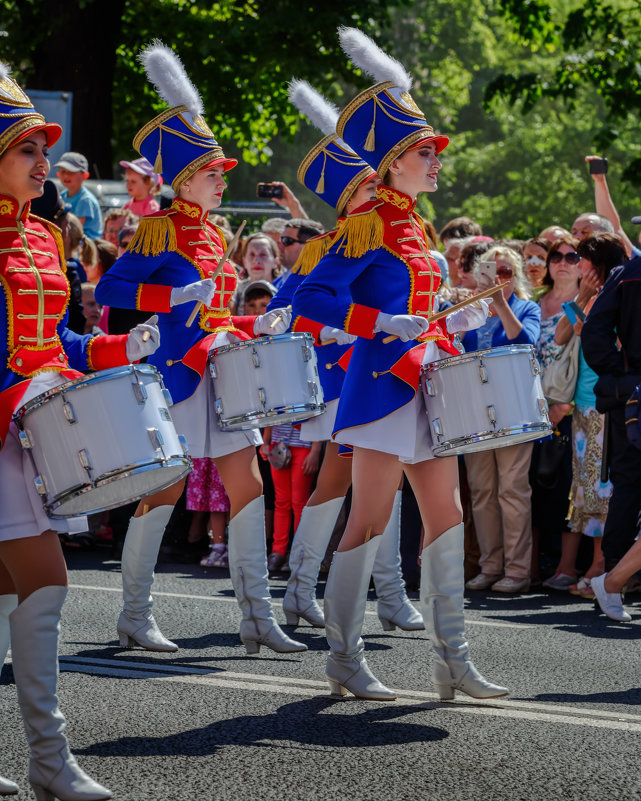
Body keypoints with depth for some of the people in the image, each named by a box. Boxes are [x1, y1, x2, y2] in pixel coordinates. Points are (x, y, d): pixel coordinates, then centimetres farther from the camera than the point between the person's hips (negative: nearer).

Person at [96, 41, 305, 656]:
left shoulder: (213, 236, 17)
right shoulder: (160, 230, -7)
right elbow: (108, 290, -15)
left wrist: (256, 326, 10)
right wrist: (174, 295, -23)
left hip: (221, 376, 8)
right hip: (177, 375, -8)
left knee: (248, 488, 2)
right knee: (164, 491, -3)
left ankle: (256, 615, 3)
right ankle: (135, 616, 7)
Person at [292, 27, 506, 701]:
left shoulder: (412, 226, 17)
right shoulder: (368, 223, -9)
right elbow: (312, 298, -20)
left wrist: (454, 323, 13)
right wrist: (385, 324, -24)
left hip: (423, 386, 9)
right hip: (383, 386, -9)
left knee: (446, 519, 5)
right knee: (369, 522, -5)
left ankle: (452, 659, 8)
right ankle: (344, 659, 3)